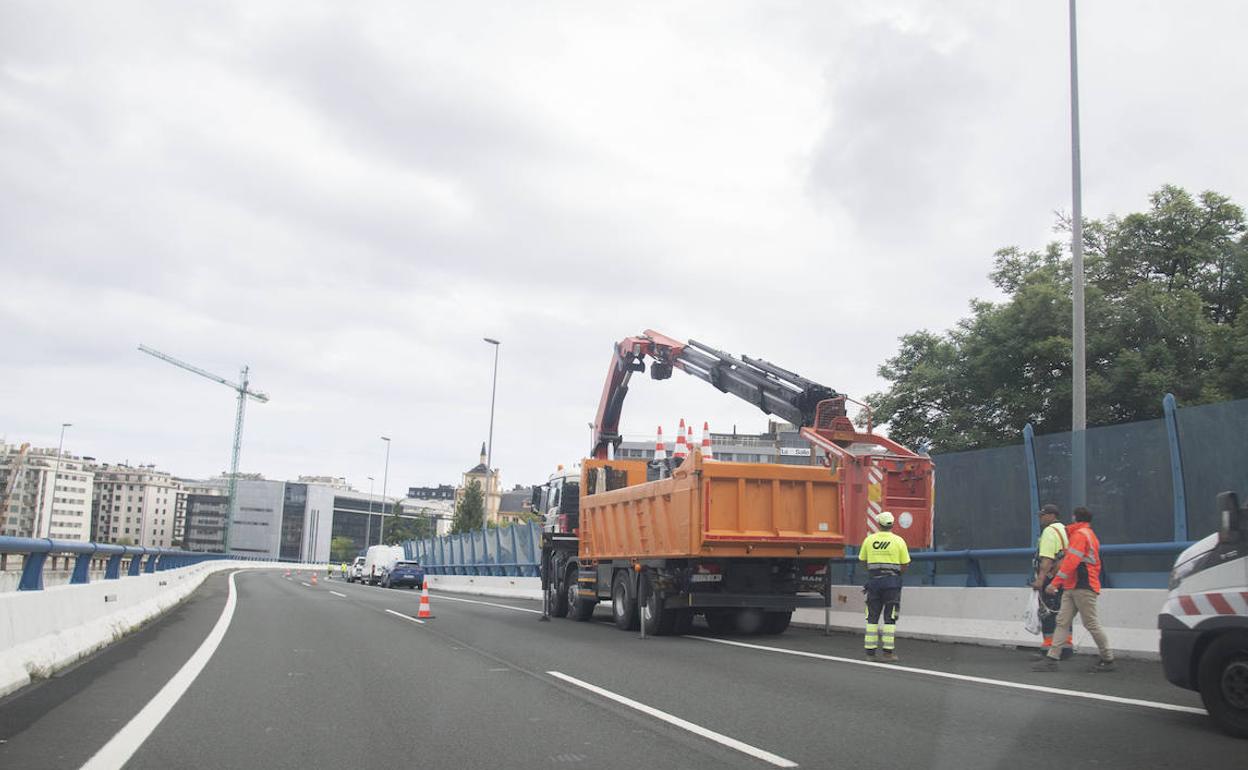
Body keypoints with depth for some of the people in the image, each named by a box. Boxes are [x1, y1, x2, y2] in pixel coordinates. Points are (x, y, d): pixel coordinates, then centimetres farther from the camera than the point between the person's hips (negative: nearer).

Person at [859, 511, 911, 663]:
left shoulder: (869, 539, 3)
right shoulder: (898, 541, -3)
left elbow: (862, 560, 12)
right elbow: (905, 564, -1)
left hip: (873, 581, 2)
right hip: (892, 581, -2)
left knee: (872, 617, 7)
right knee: (890, 618, 1)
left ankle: (870, 652, 5)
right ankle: (887, 652, -3)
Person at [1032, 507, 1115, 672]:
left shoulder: (1080, 534, -10)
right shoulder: (1090, 535, 22)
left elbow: (1071, 562, -18)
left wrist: (1055, 583, -18)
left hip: (1082, 588, -10)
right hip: (1072, 587, 10)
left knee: (1091, 624, -3)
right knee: (1062, 622, 3)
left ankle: (1108, 660, 7)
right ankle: (1052, 659, -1)